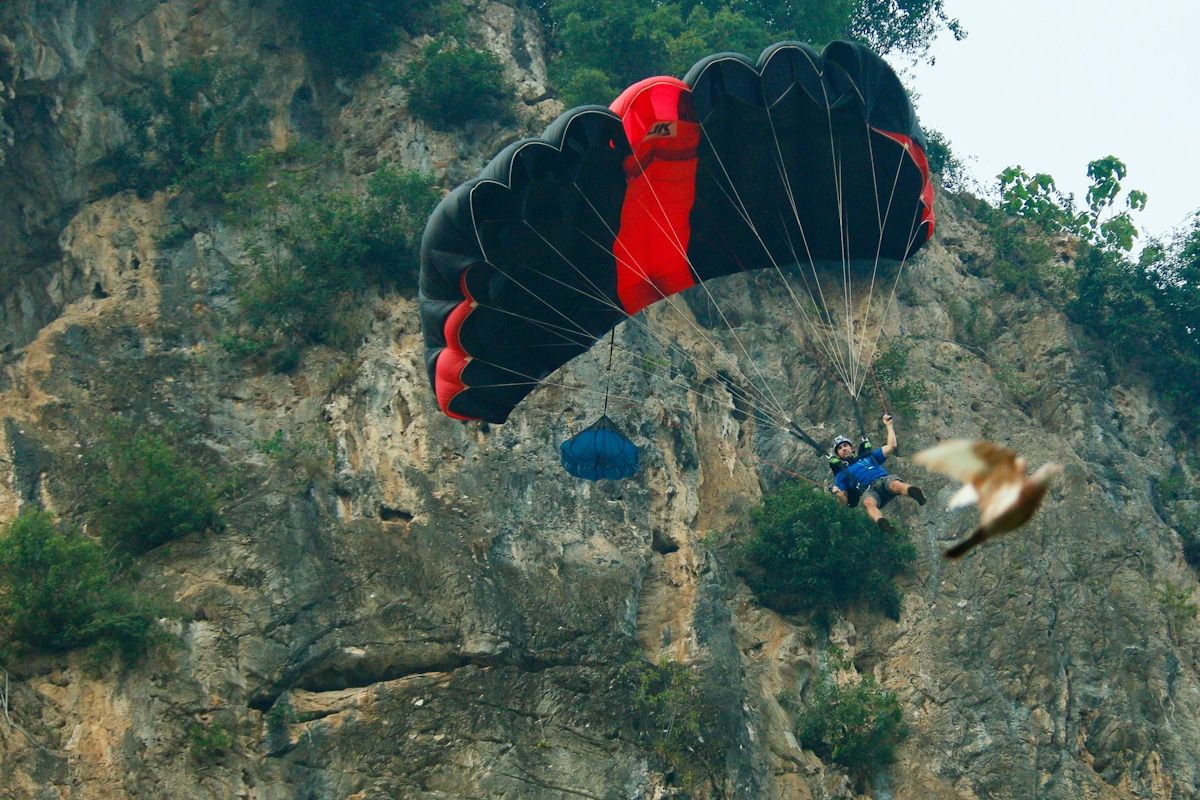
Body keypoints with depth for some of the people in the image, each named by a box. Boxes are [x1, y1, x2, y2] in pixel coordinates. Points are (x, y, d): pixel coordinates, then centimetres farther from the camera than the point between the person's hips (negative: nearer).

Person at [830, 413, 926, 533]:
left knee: (896, 484, -36)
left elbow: (891, 446, 33)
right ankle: (882, 523, -70)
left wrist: (888, 425, 33)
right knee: (868, 503, -41)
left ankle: (915, 494, -68)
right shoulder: (841, 475, 29)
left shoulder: (868, 456, 36)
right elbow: (845, 502, 18)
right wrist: (838, 495, -4)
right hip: (867, 491, -2)